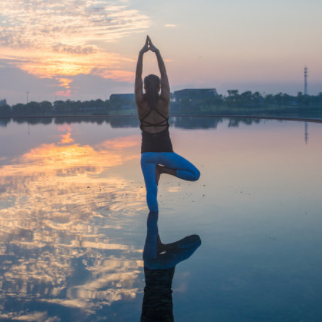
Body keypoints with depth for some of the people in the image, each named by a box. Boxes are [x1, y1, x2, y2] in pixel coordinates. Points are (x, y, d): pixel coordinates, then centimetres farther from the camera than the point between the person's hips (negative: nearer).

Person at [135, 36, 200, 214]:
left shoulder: (141, 103, -7)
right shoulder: (164, 102, -8)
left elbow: (137, 77, -3)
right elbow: (164, 75, -3)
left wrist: (141, 53, -4)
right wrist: (157, 52, -3)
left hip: (147, 152, 2)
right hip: (165, 151, -2)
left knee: (151, 191, 7)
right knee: (195, 174, 7)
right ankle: (163, 170, -6)